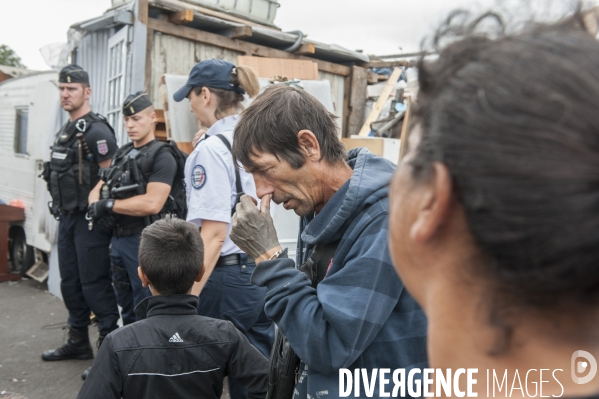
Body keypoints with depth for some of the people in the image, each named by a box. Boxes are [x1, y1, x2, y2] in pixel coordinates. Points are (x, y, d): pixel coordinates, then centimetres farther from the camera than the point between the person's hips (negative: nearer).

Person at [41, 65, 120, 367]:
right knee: (70, 282, 16)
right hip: (67, 218, 10)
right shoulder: (65, 132, 15)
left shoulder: (96, 131, -14)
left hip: (89, 220, -9)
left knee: (94, 284, -6)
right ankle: (78, 342, 29)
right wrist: (62, 211, 17)